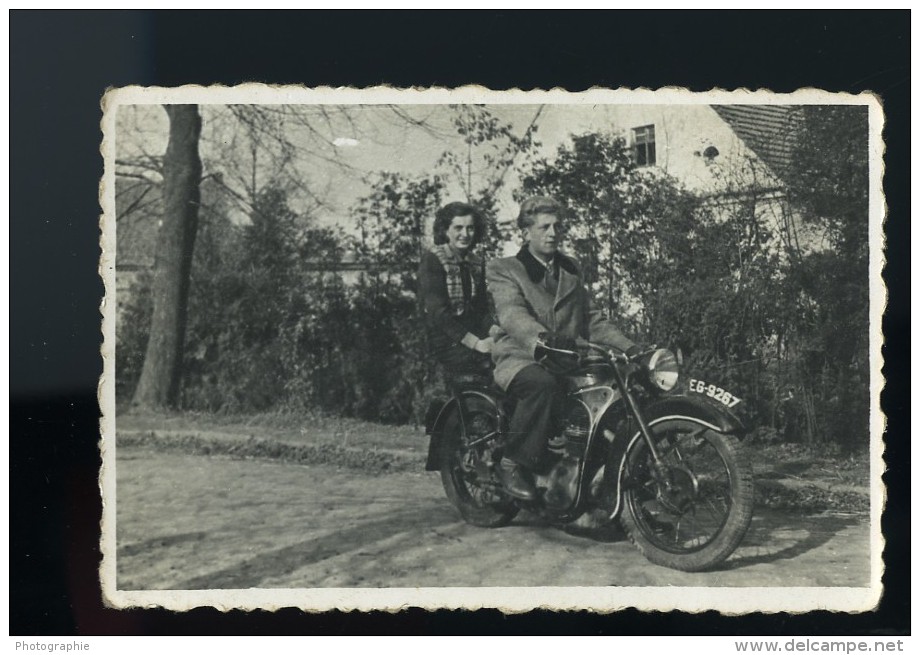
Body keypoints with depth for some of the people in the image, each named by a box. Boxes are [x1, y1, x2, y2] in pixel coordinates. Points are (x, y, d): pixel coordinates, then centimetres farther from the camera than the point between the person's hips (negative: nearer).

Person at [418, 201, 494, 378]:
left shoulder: (476, 264, 14)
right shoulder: (432, 260, -5)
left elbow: (483, 308, 15)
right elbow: (437, 312, -14)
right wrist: (476, 343, -20)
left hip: (474, 335, 6)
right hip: (445, 342, -6)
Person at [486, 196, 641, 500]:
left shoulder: (570, 271, 24)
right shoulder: (502, 270, 3)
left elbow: (591, 319, 21)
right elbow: (511, 313, -17)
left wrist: (629, 347, 4)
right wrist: (542, 337, -39)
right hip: (519, 359, -5)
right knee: (545, 385, -38)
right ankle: (513, 464, -24)